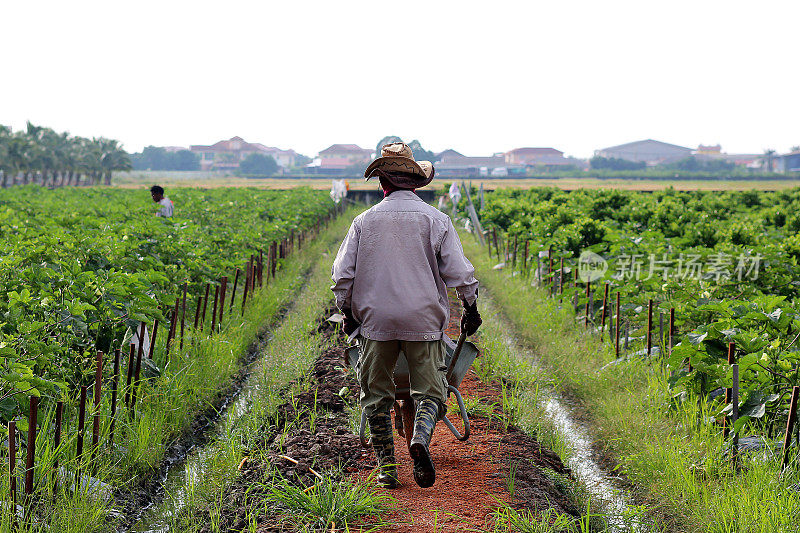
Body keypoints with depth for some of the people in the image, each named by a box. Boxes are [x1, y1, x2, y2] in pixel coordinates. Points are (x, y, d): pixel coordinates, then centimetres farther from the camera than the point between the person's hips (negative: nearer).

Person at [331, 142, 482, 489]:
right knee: (430, 391, 6)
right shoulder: (436, 220, 0)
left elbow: (342, 274, 3)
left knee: (376, 395, 11)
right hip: (424, 321, 0)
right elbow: (460, 272, -1)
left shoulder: (364, 222, 3)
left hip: (375, 320, 1)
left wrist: (347, 312, 16)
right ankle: (421, 437, -23)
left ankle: (386, 465, 10)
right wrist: (471, 307, 13)